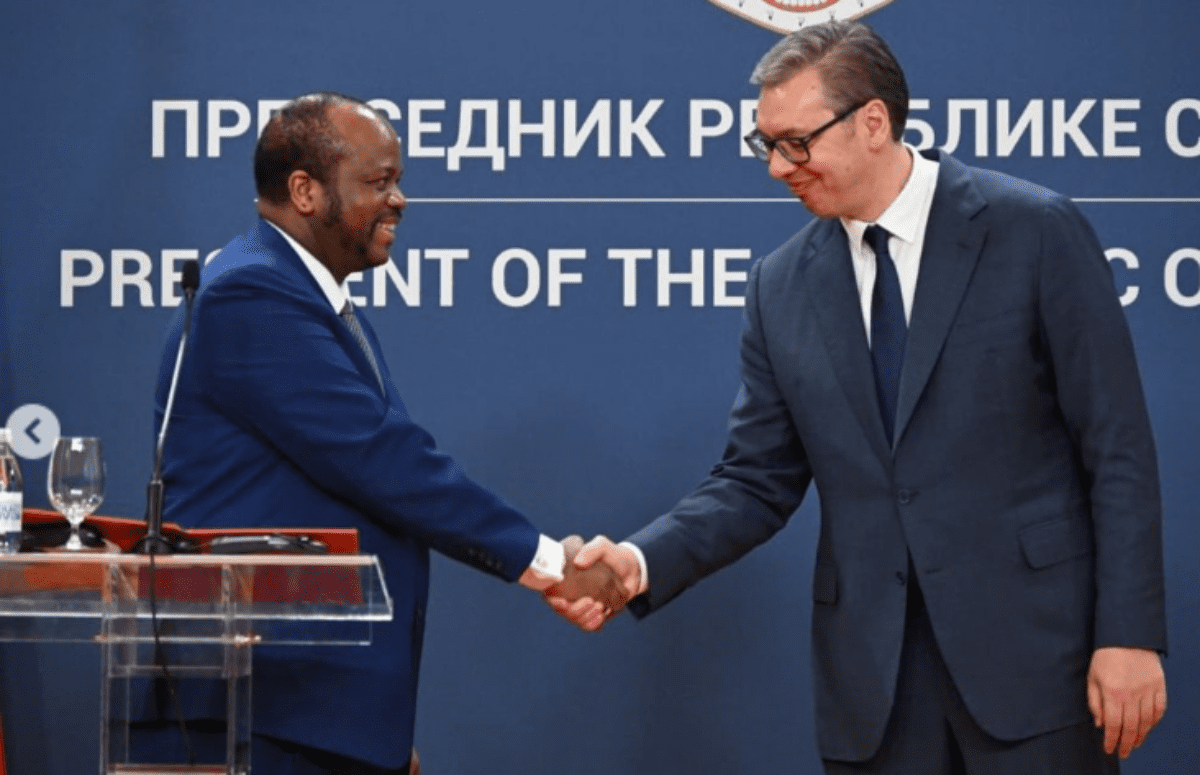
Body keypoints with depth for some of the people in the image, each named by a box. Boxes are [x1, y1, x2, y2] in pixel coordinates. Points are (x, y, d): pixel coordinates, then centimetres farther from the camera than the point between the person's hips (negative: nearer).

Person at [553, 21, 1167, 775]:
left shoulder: (1036, 233, -5)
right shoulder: (782, 287, 8)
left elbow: (1117, 449, -5)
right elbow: (757, 481, 9)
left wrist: (1130, 633, -11)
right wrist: (643, 561, -8)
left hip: (1033, 647, -4)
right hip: (872, 676, 4)